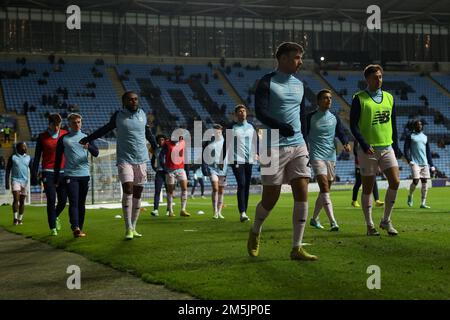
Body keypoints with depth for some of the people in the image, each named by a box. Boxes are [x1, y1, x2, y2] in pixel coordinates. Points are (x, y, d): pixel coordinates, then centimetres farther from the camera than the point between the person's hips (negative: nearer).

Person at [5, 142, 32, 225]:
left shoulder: (28, 158, 8)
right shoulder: (13, 157, 1)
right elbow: (8, 170, 3)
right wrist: (7, 183, -1)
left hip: (25, 181, 3)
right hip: (15, 180, -3)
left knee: (22, 201, 6)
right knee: (16, 198, -16)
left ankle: (20, 219, 14)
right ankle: (15, 218, -14)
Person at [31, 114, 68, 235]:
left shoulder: (65, 134, 7)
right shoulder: (42, 137, 3)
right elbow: (37, 157, 5)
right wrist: (34, 175, 0)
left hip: (62, 172, 2)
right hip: (48, 172, -2)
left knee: (63, 200, 2)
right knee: (51, 200, -8)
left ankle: (55, 217, 33)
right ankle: (53, 227, 2)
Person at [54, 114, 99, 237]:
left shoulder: (86, 137, 11)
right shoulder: (63, 139, 6)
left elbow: (96, 153, 3)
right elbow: (58, 159, 8)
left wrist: (89, 146, -20)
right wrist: (56, 178, 5)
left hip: (85, 174, 3)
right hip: (70, 175, -2)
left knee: (81, 204, 7)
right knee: (73, 203, -13)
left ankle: (80, 229, 13)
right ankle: (75, 228, -23)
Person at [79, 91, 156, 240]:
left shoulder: (142, 113, 8)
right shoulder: (118, 116, 1)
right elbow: (105, 129, 15)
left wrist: (155, 146, 33)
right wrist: (88, 139, 22)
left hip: (141, 160, 3)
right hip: (125, 160, -3)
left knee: (137, 193, 5)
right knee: (127, 190, -16)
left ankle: (133, 228, 14)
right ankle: (128, 229, -12)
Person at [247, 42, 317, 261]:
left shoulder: (299, 85, 14)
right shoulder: (267, 82, -5)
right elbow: (260, 113, -15)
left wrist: (304, 142, 17)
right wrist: (283, 128, -26)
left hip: (298, 146, 6)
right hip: (275, 147, -6)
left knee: (302, 195, -4)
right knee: (270, 199, 1)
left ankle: (297, 248, 2)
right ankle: (255, 232, 30)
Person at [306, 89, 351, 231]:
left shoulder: (335, 118, 11)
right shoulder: (311, 117, 0)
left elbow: (341, 133, 9)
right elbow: (304, 136, 3)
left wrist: (346, 143, -12)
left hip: (331, 157, 5)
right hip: (317, 156, -5)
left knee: (325, 190, 11)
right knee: (324, 188, -17)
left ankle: (314, 219, 28)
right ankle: (333, 222, -25)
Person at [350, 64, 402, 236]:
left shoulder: (389, 97, 12)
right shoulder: (359, 98, -2)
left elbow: (393, 125, 17)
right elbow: (353, 125, -7)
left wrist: (396, 147, 14)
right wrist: (364, 145, -17)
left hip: (387, 148, 4)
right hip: (368, 150, -4)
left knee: (395, 182, -8)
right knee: (368, 188, 2)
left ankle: (386, 221, 9)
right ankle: (370, 225, 13)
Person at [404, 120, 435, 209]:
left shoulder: (425, 137, 17)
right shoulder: (410, 136, 4)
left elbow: (428, 151, 19)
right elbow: (406, 149, -2)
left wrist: (431, 165, 13)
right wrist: (409, 160, -16)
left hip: (425, 163, 5)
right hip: (415, 163, -4)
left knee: (424, 182, 0)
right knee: (415, 181, -13)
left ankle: (423, 203, 4)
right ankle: (410, 196, 15)